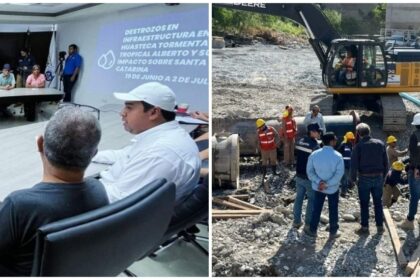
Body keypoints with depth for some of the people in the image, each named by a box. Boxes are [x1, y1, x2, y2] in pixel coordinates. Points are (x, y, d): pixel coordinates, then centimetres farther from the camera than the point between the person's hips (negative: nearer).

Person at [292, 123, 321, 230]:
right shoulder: (315, 146, -21)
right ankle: (308, 224, 15)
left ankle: (296, 221, 23)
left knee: (298, 198, 15)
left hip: (299, 176, 7)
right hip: (310, 178, -7)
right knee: (311, 200, 8)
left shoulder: (300, 142, 2)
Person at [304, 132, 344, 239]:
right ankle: (333, 232, 29)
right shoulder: (338, 156, -18)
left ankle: (312, 230, 29)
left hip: (318, 187, 2)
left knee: (316, 209, 17)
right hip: (333, 188, -2)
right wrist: (327, 184, -19)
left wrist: (319, 181, -12)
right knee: (333, 210, 15)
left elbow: (309, 171, -8)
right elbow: (339, 174, -21)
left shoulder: (314, 154, -10)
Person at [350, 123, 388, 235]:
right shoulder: (380, 144, 2)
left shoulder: (359, 146, -10)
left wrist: (353, 178, 0)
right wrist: (384, 175, 15)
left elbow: (354, 164, -11)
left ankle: (365, 227, 11)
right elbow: (386, 162, 7)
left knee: (364, 203, 6)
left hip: (364, 178, -3)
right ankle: (380, 226, 19)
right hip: (378, 177, 4)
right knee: (378, 202, 14)